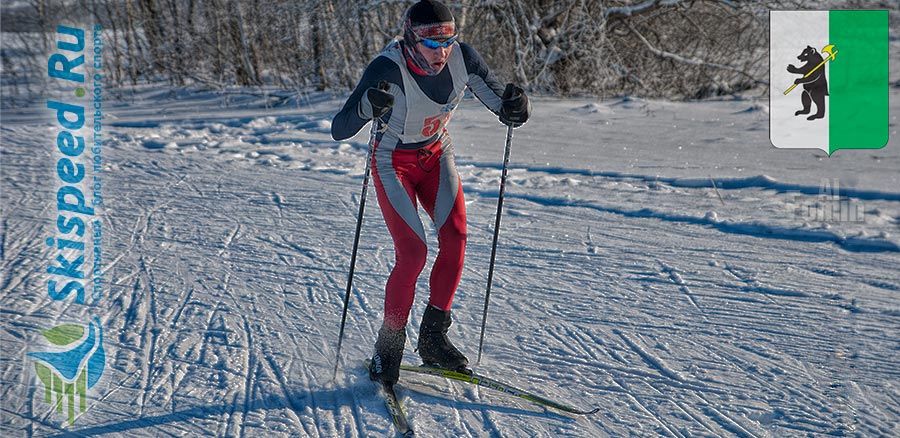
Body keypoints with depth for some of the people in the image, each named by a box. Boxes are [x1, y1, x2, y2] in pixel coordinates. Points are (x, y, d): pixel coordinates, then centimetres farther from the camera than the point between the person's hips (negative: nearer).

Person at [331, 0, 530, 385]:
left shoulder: (463, 58, -18)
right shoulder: (388, 69, -30)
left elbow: (501, 104, -10)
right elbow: (339, 130, -33)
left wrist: (514, 107, -34)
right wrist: (369, 105, -53)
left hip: (436, 156, 4)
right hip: (394, 164, -4)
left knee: (456, 240, -12)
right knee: (413, 253, -16)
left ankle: (433, 338, 3)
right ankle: (388, 347, 2)